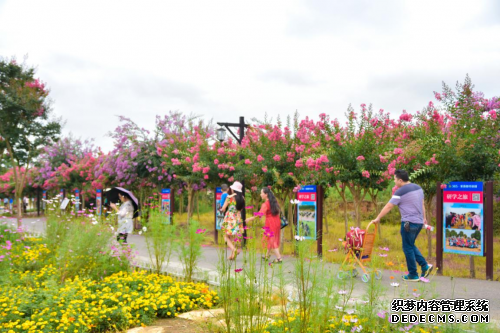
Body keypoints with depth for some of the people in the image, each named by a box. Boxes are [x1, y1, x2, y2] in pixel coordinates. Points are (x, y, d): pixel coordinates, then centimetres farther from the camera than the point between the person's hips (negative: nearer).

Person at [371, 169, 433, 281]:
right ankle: (425, 266, 11)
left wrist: (377, 218, -2)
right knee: (411, 246, 21)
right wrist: (424, 218, 28)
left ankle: (413, 275, 8)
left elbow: (388, 207, -10)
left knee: (408, 248, 2)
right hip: (419, 222, 8)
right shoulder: (418, 187, 10)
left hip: (409, 223, -8)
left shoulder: (400, 192, -13)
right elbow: (422, 205, 18)